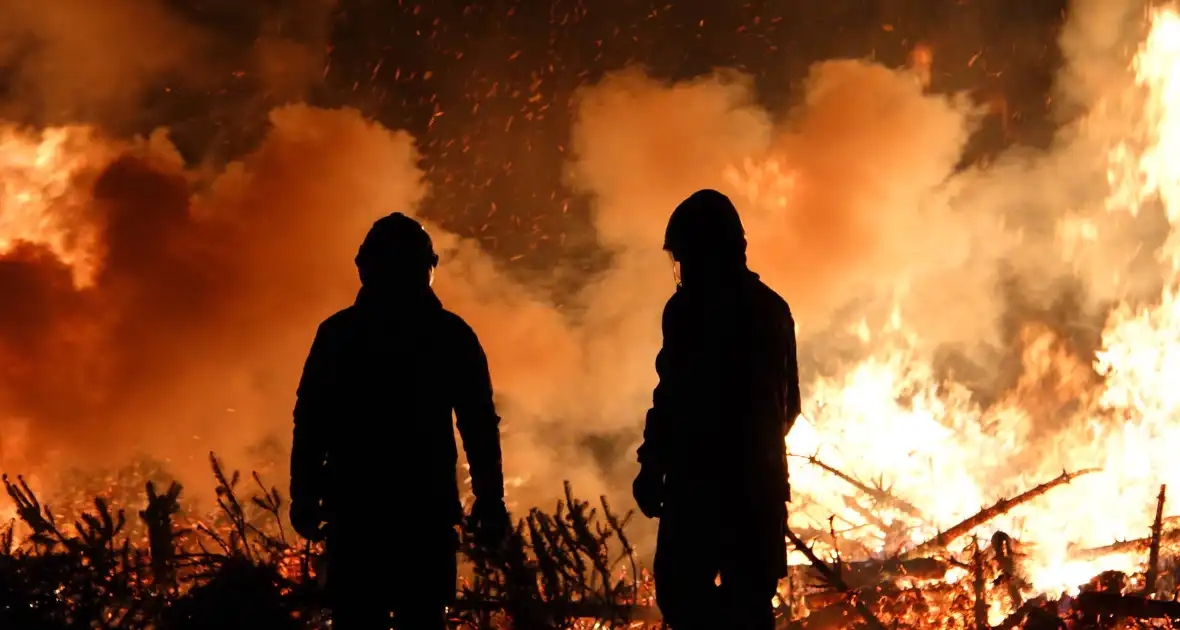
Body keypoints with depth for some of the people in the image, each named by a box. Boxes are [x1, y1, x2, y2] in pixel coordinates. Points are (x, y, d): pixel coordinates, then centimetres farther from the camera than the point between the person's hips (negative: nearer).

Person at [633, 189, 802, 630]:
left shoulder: (691, 308, -9)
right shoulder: (772, 308, 14)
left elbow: (675, 395, -16)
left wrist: (651, 468, -10)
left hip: (704, 478, -7)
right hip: (760, 478, 7)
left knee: (682, 586, -4)